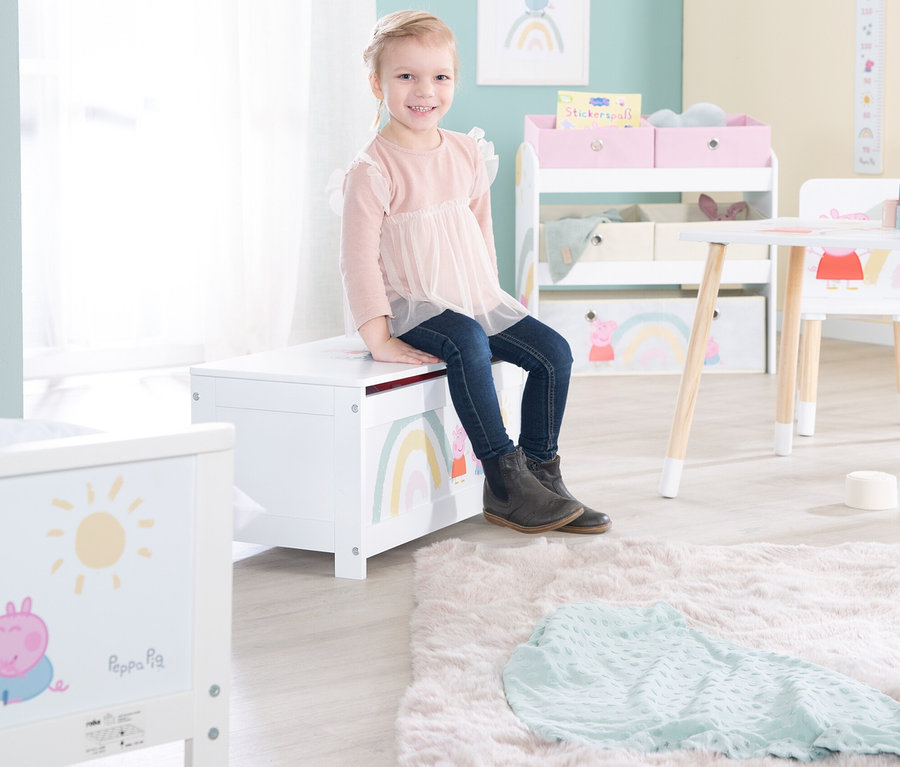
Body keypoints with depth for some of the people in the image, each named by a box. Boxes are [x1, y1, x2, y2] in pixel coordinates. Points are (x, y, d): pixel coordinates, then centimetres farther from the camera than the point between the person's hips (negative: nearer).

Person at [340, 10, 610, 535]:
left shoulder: (467, 154, 7)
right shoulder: (374, 170, -13)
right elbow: (360, 258, -16)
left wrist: (491, 297, 14)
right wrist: (379, 339, -20)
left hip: (476, 299, 7)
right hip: (413, 306, -7)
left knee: (554, 351, -6)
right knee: (467, 342, -35)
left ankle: (540, 470, 5)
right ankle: (504, 480, -29)